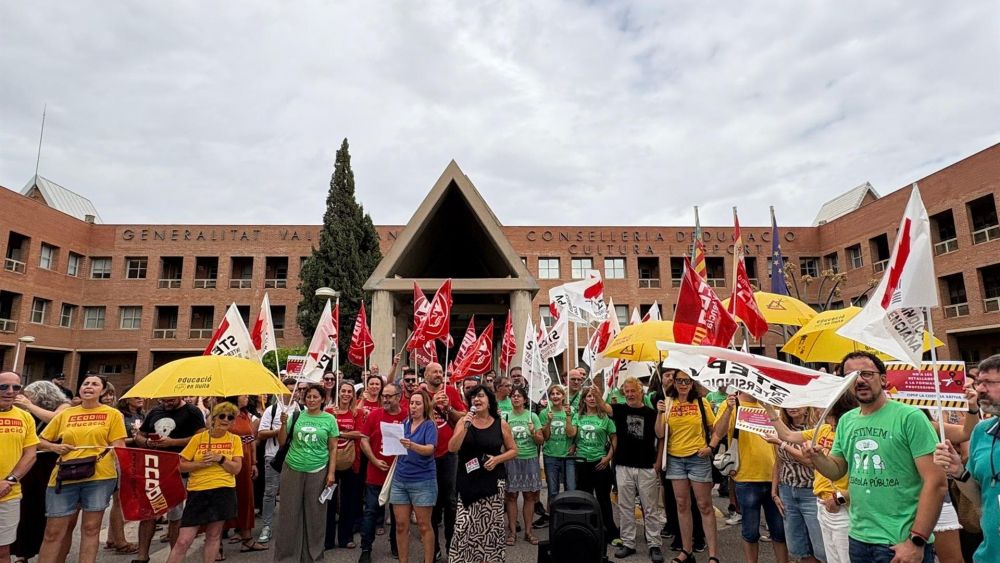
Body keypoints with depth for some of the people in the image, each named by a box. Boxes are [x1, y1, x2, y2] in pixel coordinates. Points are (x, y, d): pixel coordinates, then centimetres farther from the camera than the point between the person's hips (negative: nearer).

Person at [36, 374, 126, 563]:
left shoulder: (113, 414, 5)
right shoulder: (65, 414, 13)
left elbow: (119, 446, 1)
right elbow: (41, 441, 19)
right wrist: (54, 447, 0)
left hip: (99, 476, -2)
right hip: (65, 477, 2)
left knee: (91, 528, 5)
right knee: (53, 531, 8)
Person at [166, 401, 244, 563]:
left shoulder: (235, 439, 2)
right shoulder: (198, 438, 1)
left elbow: (236, 469, -3)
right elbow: (181, 465, 2)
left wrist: (220, 458, -15)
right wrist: (200, 464, -13)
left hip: (223, 491, 1)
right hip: (197, 492, 0)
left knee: (213, 535, 7)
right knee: (183, 541, -1)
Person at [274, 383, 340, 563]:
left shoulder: (329, 419, -1)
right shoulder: (296, 415, 2)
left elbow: (333, 448, 2)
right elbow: (282, 442, 6)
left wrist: (331, 472, -4)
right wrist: (283, 424, -10)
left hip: (317, 472, -1)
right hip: (292, 470, 1)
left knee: (315, 514, 8)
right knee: (289, 513, 8)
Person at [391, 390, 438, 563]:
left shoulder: (430, 425, -8)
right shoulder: (405, 423, 8)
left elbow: (430, 449, -23)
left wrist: (411, 445, -39)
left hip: (423, 481, -5)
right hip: (400, 479, 5)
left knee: (424, 525, 4)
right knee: (401, 525, 8)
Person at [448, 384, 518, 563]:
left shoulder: (501, 425, 0)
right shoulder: (464, 422, 1)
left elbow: (513, 450, 7)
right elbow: (452, 448, -8)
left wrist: (497, 458, -11)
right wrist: (466, 426, -18)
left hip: (493, 481, 0)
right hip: (468, 481, 1)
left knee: (490, 525, 3)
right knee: (465, 526, -3)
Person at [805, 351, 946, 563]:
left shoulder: (909, 417, -13)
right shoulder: (846, 421, 6)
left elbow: (936, 482, -16)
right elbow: (837, 470, 13)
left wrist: (917, 541, -18)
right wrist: (817, 457, -9)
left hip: (902, 542, -6)